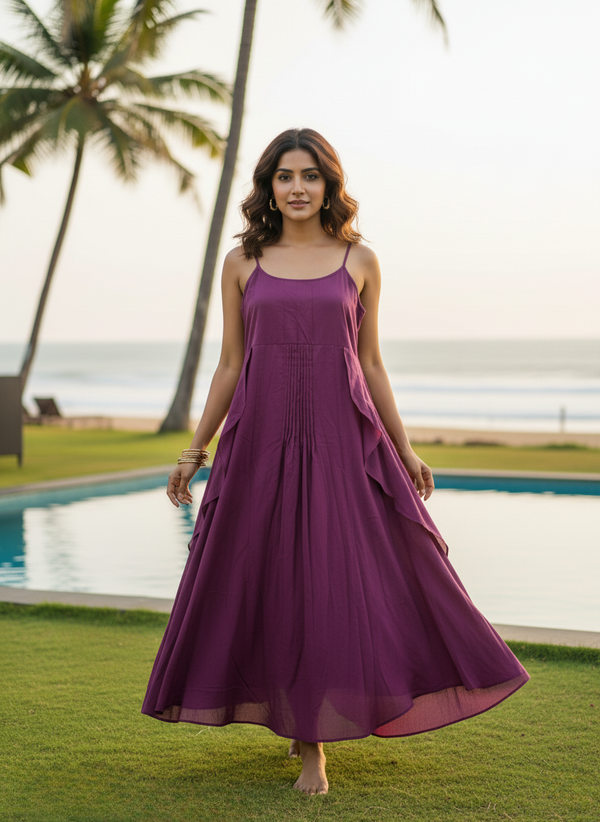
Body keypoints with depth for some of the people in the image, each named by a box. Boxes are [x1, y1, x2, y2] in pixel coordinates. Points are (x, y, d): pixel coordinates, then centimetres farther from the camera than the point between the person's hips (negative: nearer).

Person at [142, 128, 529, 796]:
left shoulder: (359, 261, 6)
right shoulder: (243, 263, 7)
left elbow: (370, 364, 9)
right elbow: (230, 365, 9)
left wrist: (405, 449, 7)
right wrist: (194, 450, 7)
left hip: (341, 438, 0)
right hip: (261, 440, 1)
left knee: (348, 579, -4)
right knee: (273, 583, 5)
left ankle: (322, 715, 19)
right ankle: (309, 745, 22)